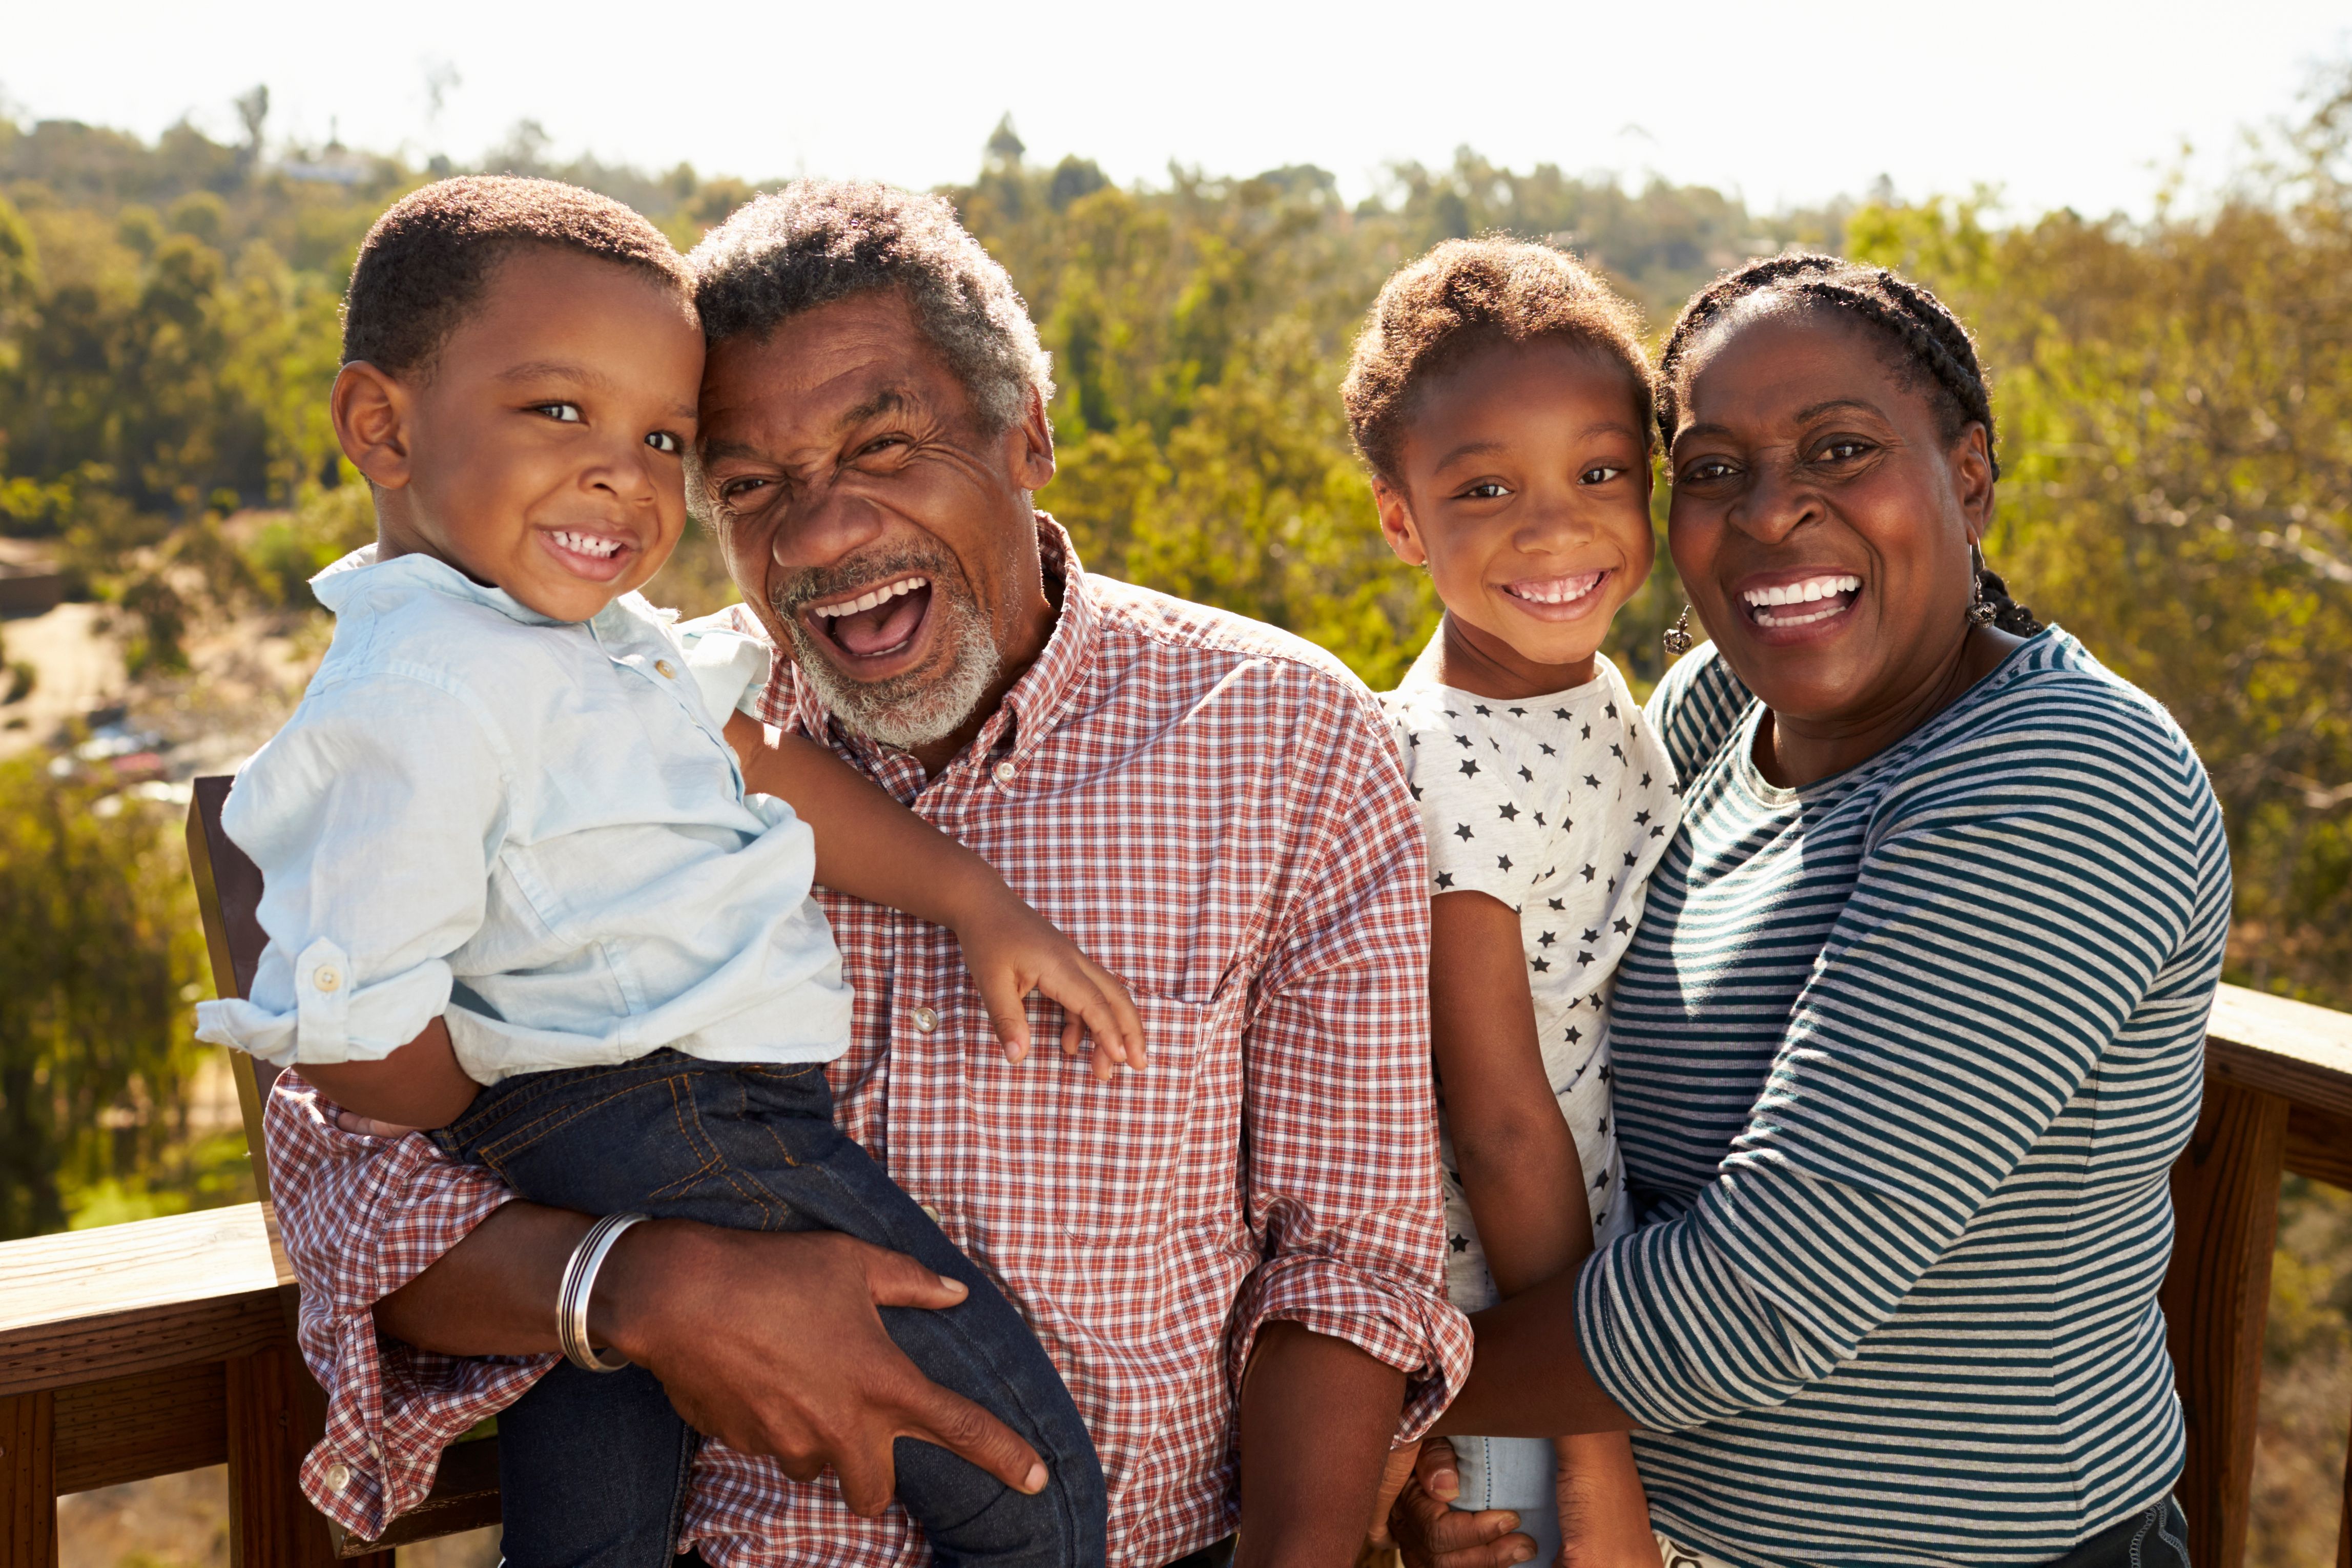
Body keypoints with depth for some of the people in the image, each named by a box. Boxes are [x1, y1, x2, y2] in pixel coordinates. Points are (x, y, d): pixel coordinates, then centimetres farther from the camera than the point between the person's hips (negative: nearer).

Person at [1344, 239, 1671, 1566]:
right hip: (1506, 1347, -8)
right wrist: (1598, 1456, -17)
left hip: (1601, 1297, 8)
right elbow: (1503, 1131, -23)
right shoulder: (1447, 769, -25)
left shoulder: (1594, 693, 0)